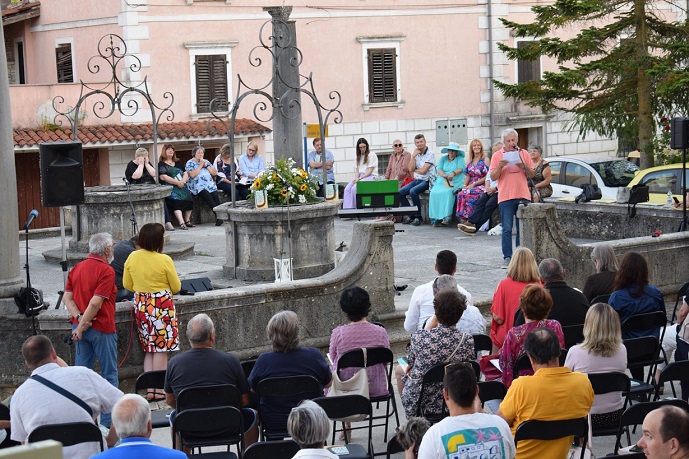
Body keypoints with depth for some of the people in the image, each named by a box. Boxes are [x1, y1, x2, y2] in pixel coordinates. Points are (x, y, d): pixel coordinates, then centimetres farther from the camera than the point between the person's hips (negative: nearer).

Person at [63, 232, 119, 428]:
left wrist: (80, 319, -8)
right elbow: (96, 303, -21)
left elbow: (67, 298, 2)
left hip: (81, 327, 7)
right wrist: (81, 326, -15)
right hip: (102, 328, -7)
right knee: (109, 374, 3)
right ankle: (108, 421, 5)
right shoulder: (106, 271, -13)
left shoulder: (76, 269, 9)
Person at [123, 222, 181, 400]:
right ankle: (160, 390, 4)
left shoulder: (132, 258, -2)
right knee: (161, 349, 2)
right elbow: (176, 287, -5)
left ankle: (150, 389, 12)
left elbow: (127, 285, 8)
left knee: (149, 349, 14)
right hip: (162, 306, -5)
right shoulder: (164, 260, -15)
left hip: (141, 305, 5)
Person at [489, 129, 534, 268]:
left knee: (522, 229, 5)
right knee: (507, 229, -4)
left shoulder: (524, 153, 9)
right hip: (505, 197, -2)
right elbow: (493, 177, 1)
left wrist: (524, 166, -8)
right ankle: (507, 257, -2)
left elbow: (531, 175, 10)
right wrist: (500, 166, -16)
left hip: (522, 196, 2)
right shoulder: (497, 155, 3)